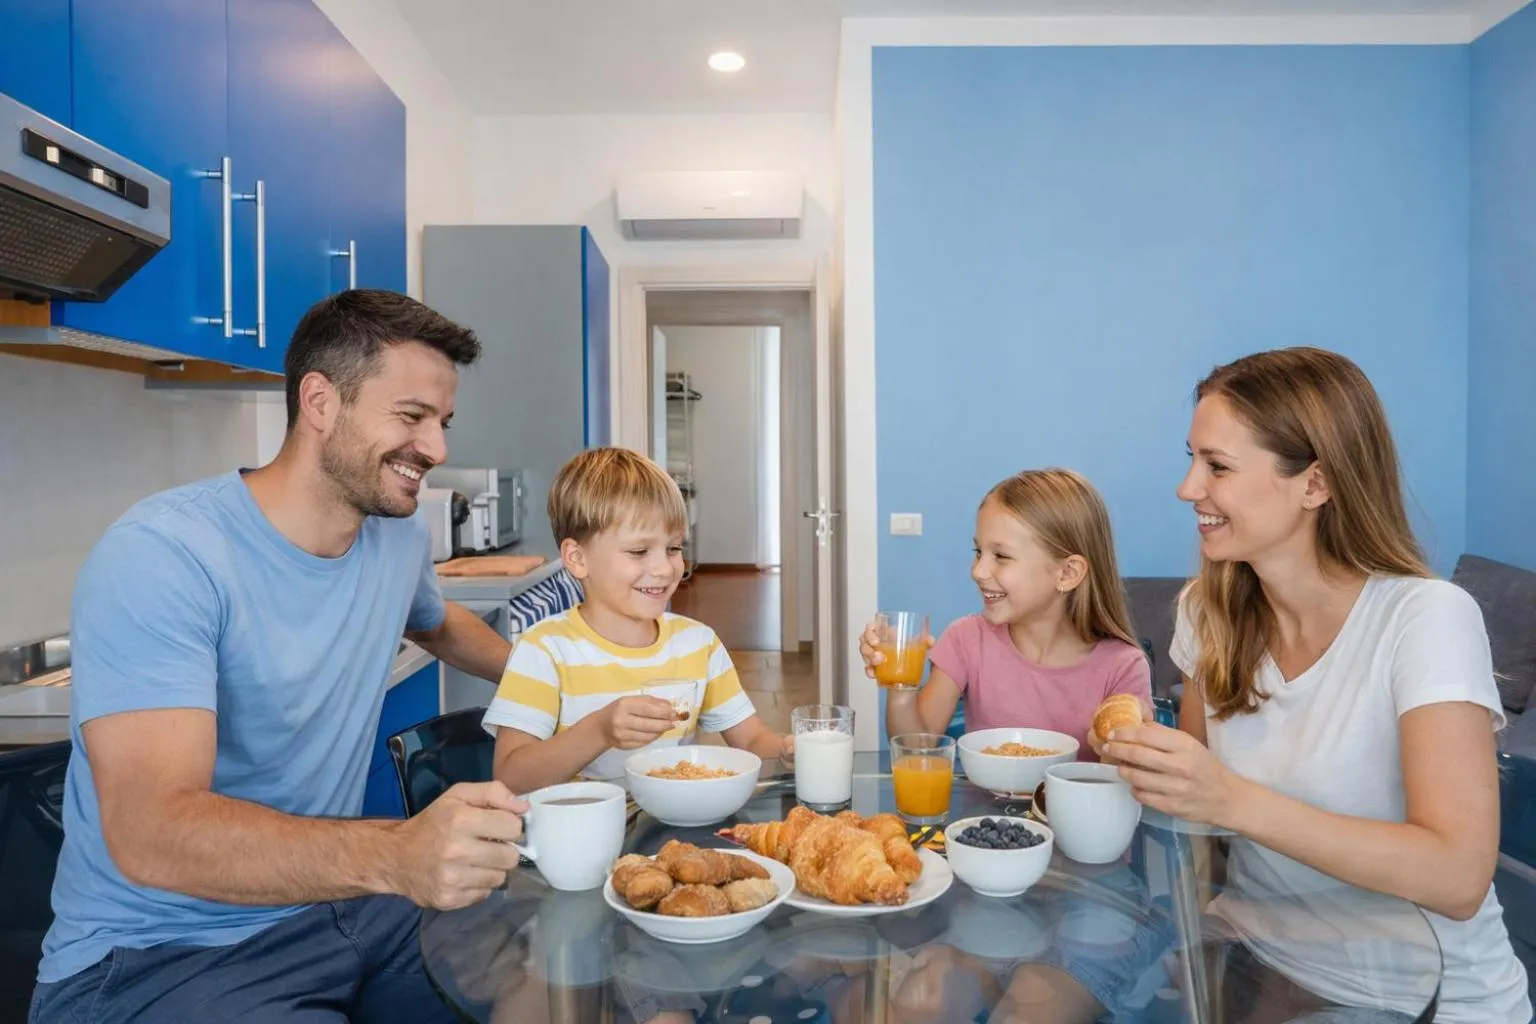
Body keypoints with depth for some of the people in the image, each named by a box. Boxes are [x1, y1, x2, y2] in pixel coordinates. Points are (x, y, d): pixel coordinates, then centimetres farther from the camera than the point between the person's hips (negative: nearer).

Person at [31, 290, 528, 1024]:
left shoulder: (400, 535, 0)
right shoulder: (160, 555, -21)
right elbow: (150, 832, -32)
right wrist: (394, 854, -46)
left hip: (336, 905, 6)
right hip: (155, 956, -6)